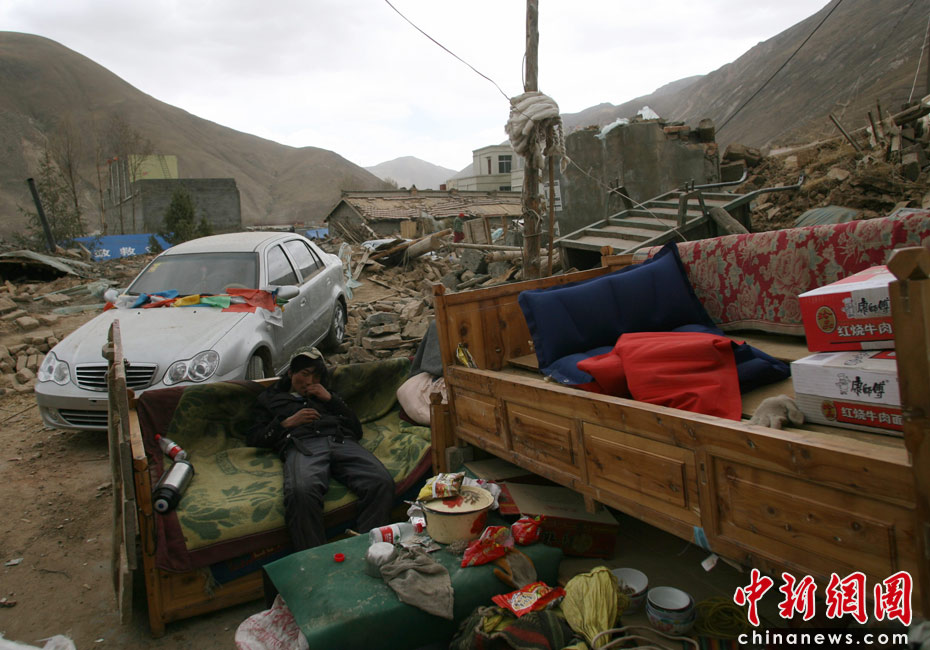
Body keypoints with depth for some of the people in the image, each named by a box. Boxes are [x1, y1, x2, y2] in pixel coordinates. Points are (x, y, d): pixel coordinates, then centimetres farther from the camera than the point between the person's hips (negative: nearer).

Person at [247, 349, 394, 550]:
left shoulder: (326, 396, 39)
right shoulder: (270, 398, 35)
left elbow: (357, 429, 25)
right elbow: (255, 439, 20)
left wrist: (331, 399, 16)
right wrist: (288, 422, 6)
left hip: (342, 441, 3)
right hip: (301, 446, -2)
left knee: (382, 481, -32)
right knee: (302, 491, -42)